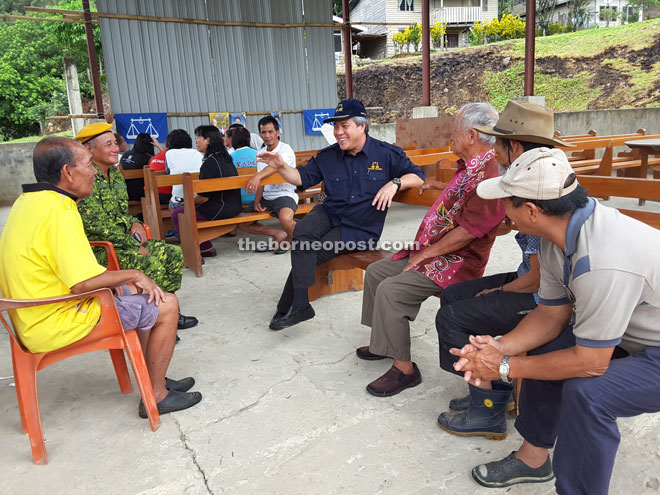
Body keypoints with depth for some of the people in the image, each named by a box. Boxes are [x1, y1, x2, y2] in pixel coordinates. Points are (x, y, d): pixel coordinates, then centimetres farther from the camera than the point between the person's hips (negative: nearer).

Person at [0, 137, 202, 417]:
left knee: (140, 295, 21)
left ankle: (153, 378, 30)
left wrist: (110, 279, 7)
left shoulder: (28, 202, 8)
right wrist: (133, 275, -13)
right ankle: (156, 396, 6)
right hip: (57, 325, -10)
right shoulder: (57, 212, -25)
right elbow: (84, 283, -29)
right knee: (166, 305, -7)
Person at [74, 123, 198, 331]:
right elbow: (97, 224, -21)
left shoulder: (115, 175, 14)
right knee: (151, 266, -28)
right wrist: (134, 247, -19)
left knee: (173, 254, -3)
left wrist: (135, 223, -1)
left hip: (123, 239, 9)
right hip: (98, 248, -9)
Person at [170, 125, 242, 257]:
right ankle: (206, 248, 22)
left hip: (221, 209, -10)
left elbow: (204, 196, -19)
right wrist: (191, 201, 20)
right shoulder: (225, 158, 11)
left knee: (177, 214, -1)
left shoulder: (210, 162, -18)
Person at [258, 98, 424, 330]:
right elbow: (303, 177, 13)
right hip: (329, 213, 4)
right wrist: (281, 167, -6)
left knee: (308, 253, -21)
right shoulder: (327, 156, 11)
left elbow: (418, 176, 2)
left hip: (361, 229, -3)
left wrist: (395, 183, -18)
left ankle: (288, 307, -5)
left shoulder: (386, 154, 1)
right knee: (301, 232, -29)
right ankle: (300, 305, -26)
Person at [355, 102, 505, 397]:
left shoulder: (488, 177, -23)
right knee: (375, 272, 10)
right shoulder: (469, 168, 10)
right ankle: (384, 342, 23)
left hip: (456, 262, -11)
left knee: (391, 290, -25)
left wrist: (424, 254, -19)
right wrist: (437, 186, 43)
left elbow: (467, 232, -26)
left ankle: (404, 368, -11)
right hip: (429, 250, 11)